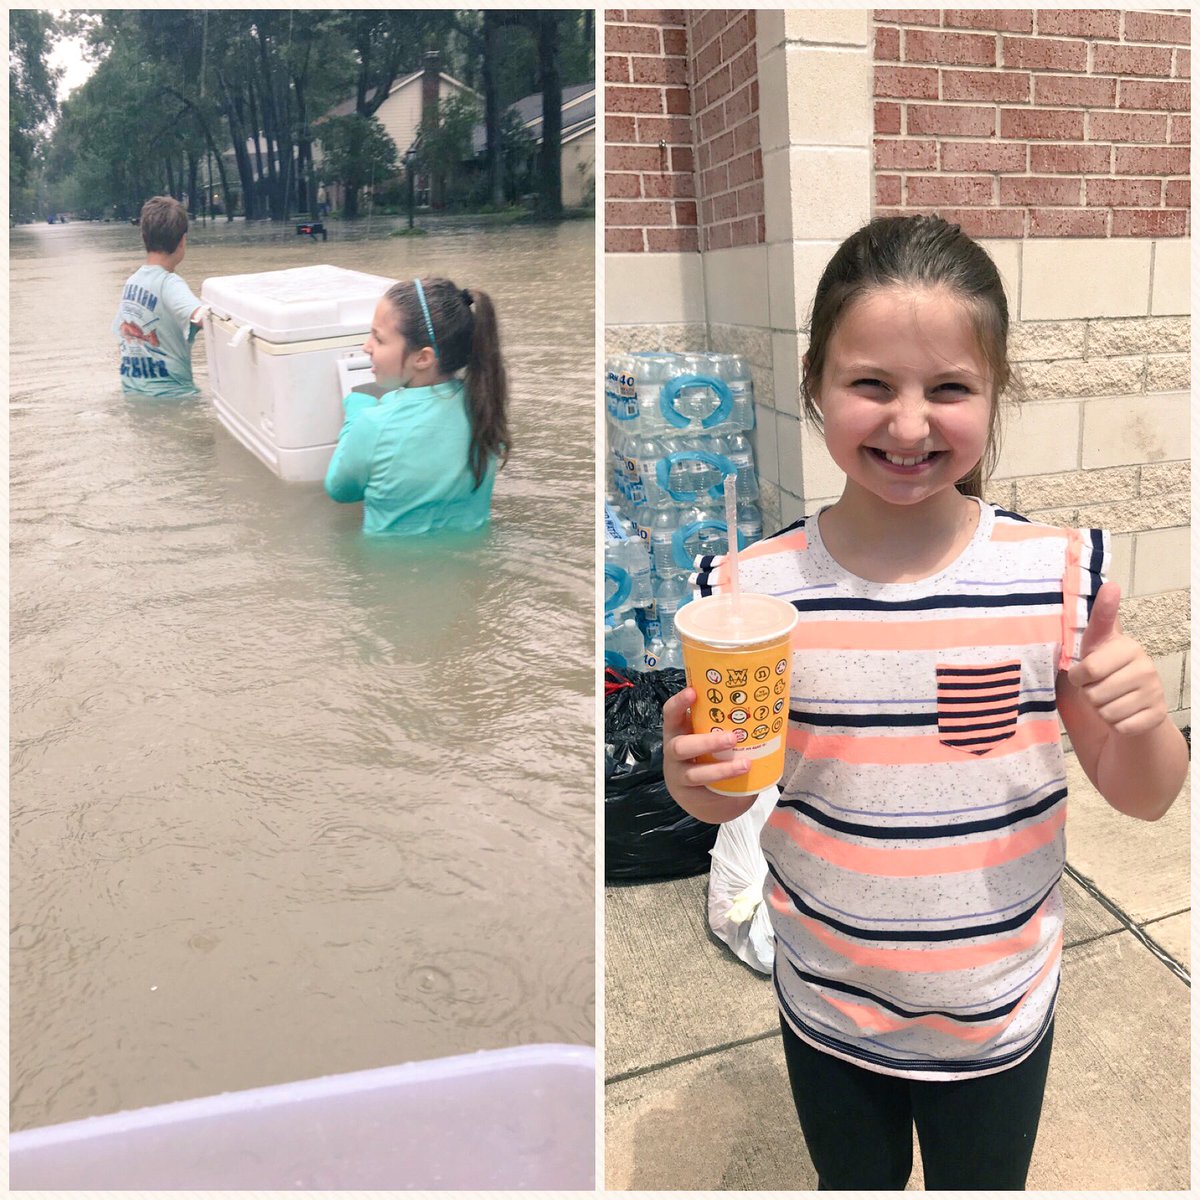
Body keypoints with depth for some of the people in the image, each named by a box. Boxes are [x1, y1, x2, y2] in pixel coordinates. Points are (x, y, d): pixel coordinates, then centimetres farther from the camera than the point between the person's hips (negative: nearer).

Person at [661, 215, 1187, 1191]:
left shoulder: (1059, 574, -17)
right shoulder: (755, 589, -17)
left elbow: (1144, 798, -6)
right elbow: (729, 796, -3)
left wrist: (1142, 721, -28)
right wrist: (692, 775, -26)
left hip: (1000, 1012, 0)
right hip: (826, 1007, 1)